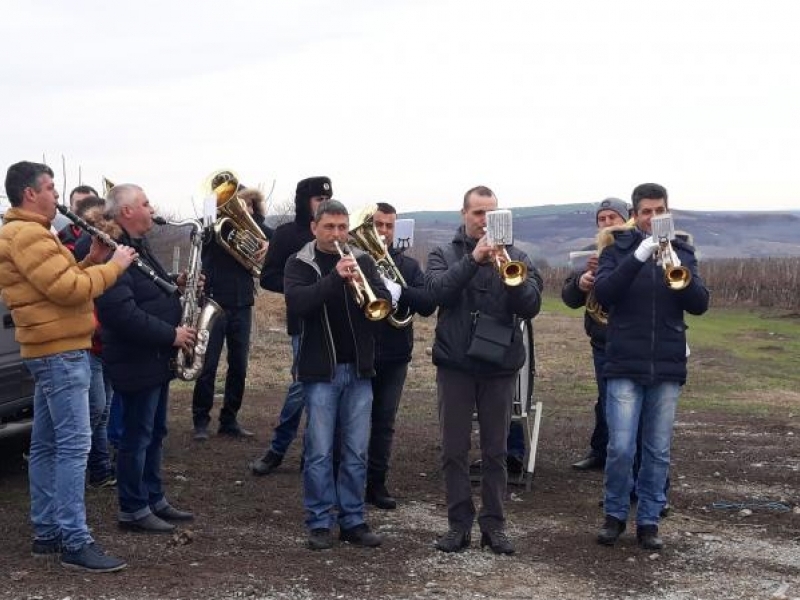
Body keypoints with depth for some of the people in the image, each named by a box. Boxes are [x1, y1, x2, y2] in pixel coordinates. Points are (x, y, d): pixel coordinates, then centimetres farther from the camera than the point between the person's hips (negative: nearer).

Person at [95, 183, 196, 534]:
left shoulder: (138, 247, 14)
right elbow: (122, 312, -29)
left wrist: (177, 285, 5)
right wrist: (171, 335, -23)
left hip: (156, 359, 10)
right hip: (136, 362, -10)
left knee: (154, 434, 17)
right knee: (137, 437, -1)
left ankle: (154, 500, 27)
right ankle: (133, 511, 9)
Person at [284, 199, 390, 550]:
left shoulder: (362, 261, 8)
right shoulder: (300, 264, 0)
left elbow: (385, 302, -2)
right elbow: (296, 303, -18)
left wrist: (362, 286, -22)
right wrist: (335, 278, -27)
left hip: (359, 369, 3)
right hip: (320, 370, -3)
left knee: (356, 452, 6)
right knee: (319, 452, 0)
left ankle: (353, 521, 14)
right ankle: (319, 523, 8)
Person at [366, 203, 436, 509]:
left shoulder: (408, 265, 8)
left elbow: (428, 304, -5)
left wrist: (398, 290, -23)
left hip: (393, 357, 3)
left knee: (384, 422, 9)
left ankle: (376, 483, 18)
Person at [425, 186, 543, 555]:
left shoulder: (515, 257, 4)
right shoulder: (444, 255, 4)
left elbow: (531, 306, -7)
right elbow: (438, 289, -15)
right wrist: (473, 259, -24)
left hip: (500, 366, 0)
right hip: (455, 364, 0)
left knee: (495, 451, 6)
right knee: (454, 449, 3)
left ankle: (494, 524, 14)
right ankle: (459, 524, 12)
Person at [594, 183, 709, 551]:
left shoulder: (681, 252, 8)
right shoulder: (619, 250, 2)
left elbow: (699, 304, -1)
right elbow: (602, 293, -15)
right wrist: (640, 256, -24)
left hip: (667, 368, 2)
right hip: (625, 366, -2)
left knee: (658, 452, 6)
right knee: (621, 448, -5)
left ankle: (649, 521, 18)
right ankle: (615, 515, 14)